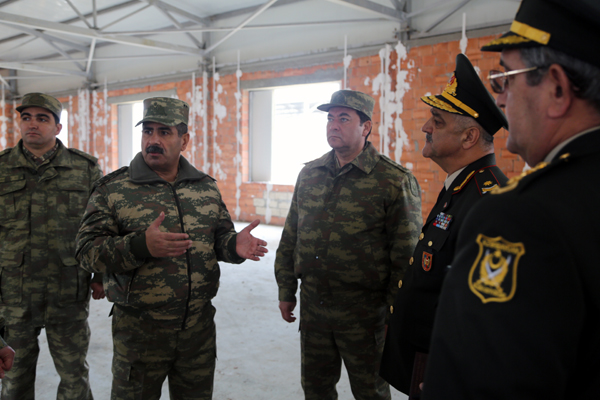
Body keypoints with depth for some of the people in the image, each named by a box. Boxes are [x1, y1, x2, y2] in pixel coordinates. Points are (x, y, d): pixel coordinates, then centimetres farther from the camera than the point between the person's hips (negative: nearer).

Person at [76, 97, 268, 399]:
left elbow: (220, 236, 11)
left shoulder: (207, 187, 4)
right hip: (139, 328, -3)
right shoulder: (112, 189, -7)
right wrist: (140, 246, -29)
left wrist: (235, 245, -13)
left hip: (200, 326, 4)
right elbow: (87, 250, -12)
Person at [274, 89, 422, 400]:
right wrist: (286, 290, 12)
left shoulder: (396, 181, -11)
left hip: (362, 312, -4)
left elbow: (405, 256, -11)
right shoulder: (309, 174, 6)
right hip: (312, 305, 5)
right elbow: (290, 237, 12)